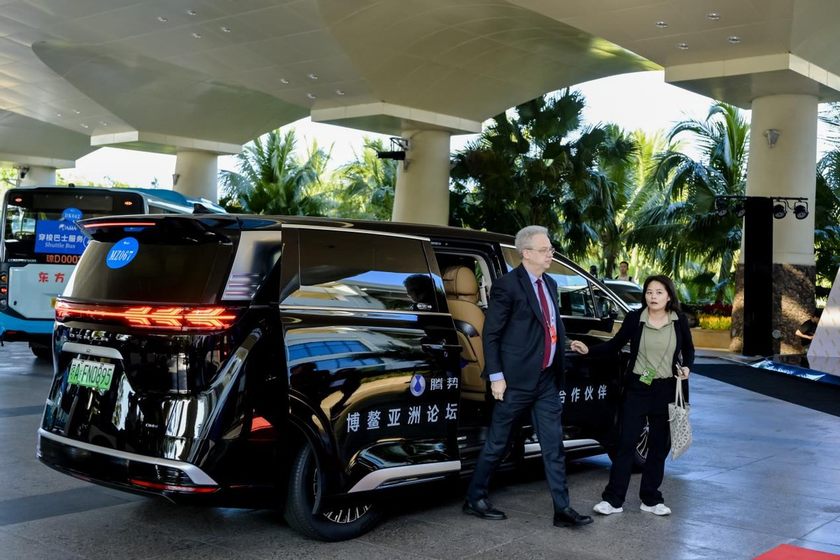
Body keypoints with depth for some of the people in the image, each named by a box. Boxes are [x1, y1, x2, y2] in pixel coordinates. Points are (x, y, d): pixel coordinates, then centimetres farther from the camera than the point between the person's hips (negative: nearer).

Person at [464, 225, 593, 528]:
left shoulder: (550, 284, 12)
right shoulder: (507, 285, -11)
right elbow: (491, 334, -11)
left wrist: (560, 365, 12)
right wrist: (496, 376, -14)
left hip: (547, 379, 7)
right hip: (517, 379, -7)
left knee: (554, 446, 6)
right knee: (497, 443, 6)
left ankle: (562, 509, 10)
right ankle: (474, 499, 21)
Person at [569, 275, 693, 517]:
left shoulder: (679, 321, 1)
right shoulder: (634, 318, -3)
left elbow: (689, 350, 14)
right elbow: (615, 345, 2)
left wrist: (686, 367, -6)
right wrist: (588, 350, -11)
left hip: (667, 390, 2)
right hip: (637, 388, -2)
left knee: (659, 445, 9)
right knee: (626, 442, -3)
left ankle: (651, 499, 21)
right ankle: (613, 499, 3)